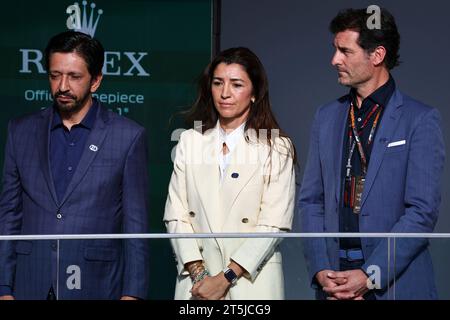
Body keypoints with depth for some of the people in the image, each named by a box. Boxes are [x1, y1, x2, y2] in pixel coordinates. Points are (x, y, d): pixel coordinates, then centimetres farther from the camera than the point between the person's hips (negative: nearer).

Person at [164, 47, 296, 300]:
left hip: (253, 282, -2)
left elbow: (273, 225, -9)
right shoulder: (190, 141, 7)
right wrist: (198, 273, -9)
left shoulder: (277, 148, -2)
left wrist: (226, 278, -14)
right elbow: (176, 215, 2)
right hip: (196, 280, 2)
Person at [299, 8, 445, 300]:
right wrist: (320, 269, -5)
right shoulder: (327, 117, 10)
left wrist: (370, 276, -16)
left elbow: (423, 210, -11)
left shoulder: (421, 119, -5)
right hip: (334, 278, 4)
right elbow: (311, 201, 9)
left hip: (396, 283, -4)